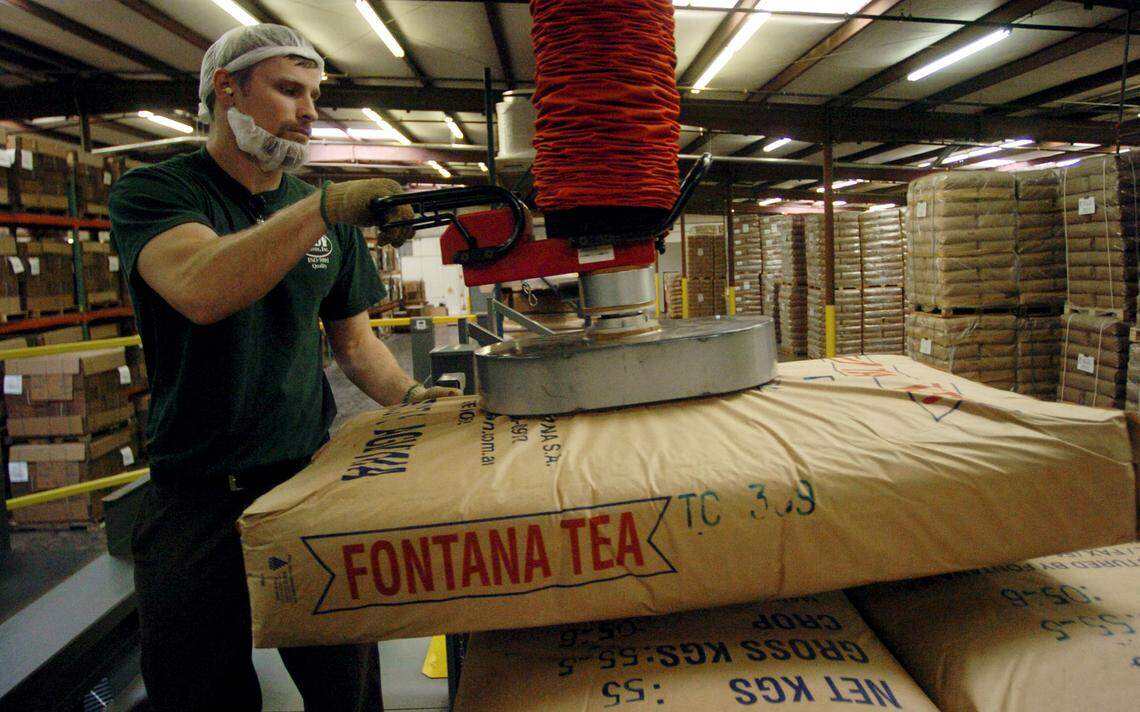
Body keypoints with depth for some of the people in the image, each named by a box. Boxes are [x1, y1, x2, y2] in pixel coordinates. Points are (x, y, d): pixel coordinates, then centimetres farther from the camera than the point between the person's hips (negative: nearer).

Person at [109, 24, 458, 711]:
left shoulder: (330, 213, 8)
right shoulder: (153, 191, -5)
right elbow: (200, 291, -27)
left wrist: (408, 395, -6)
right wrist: (325, 207, -32)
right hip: (196, 499, -2)